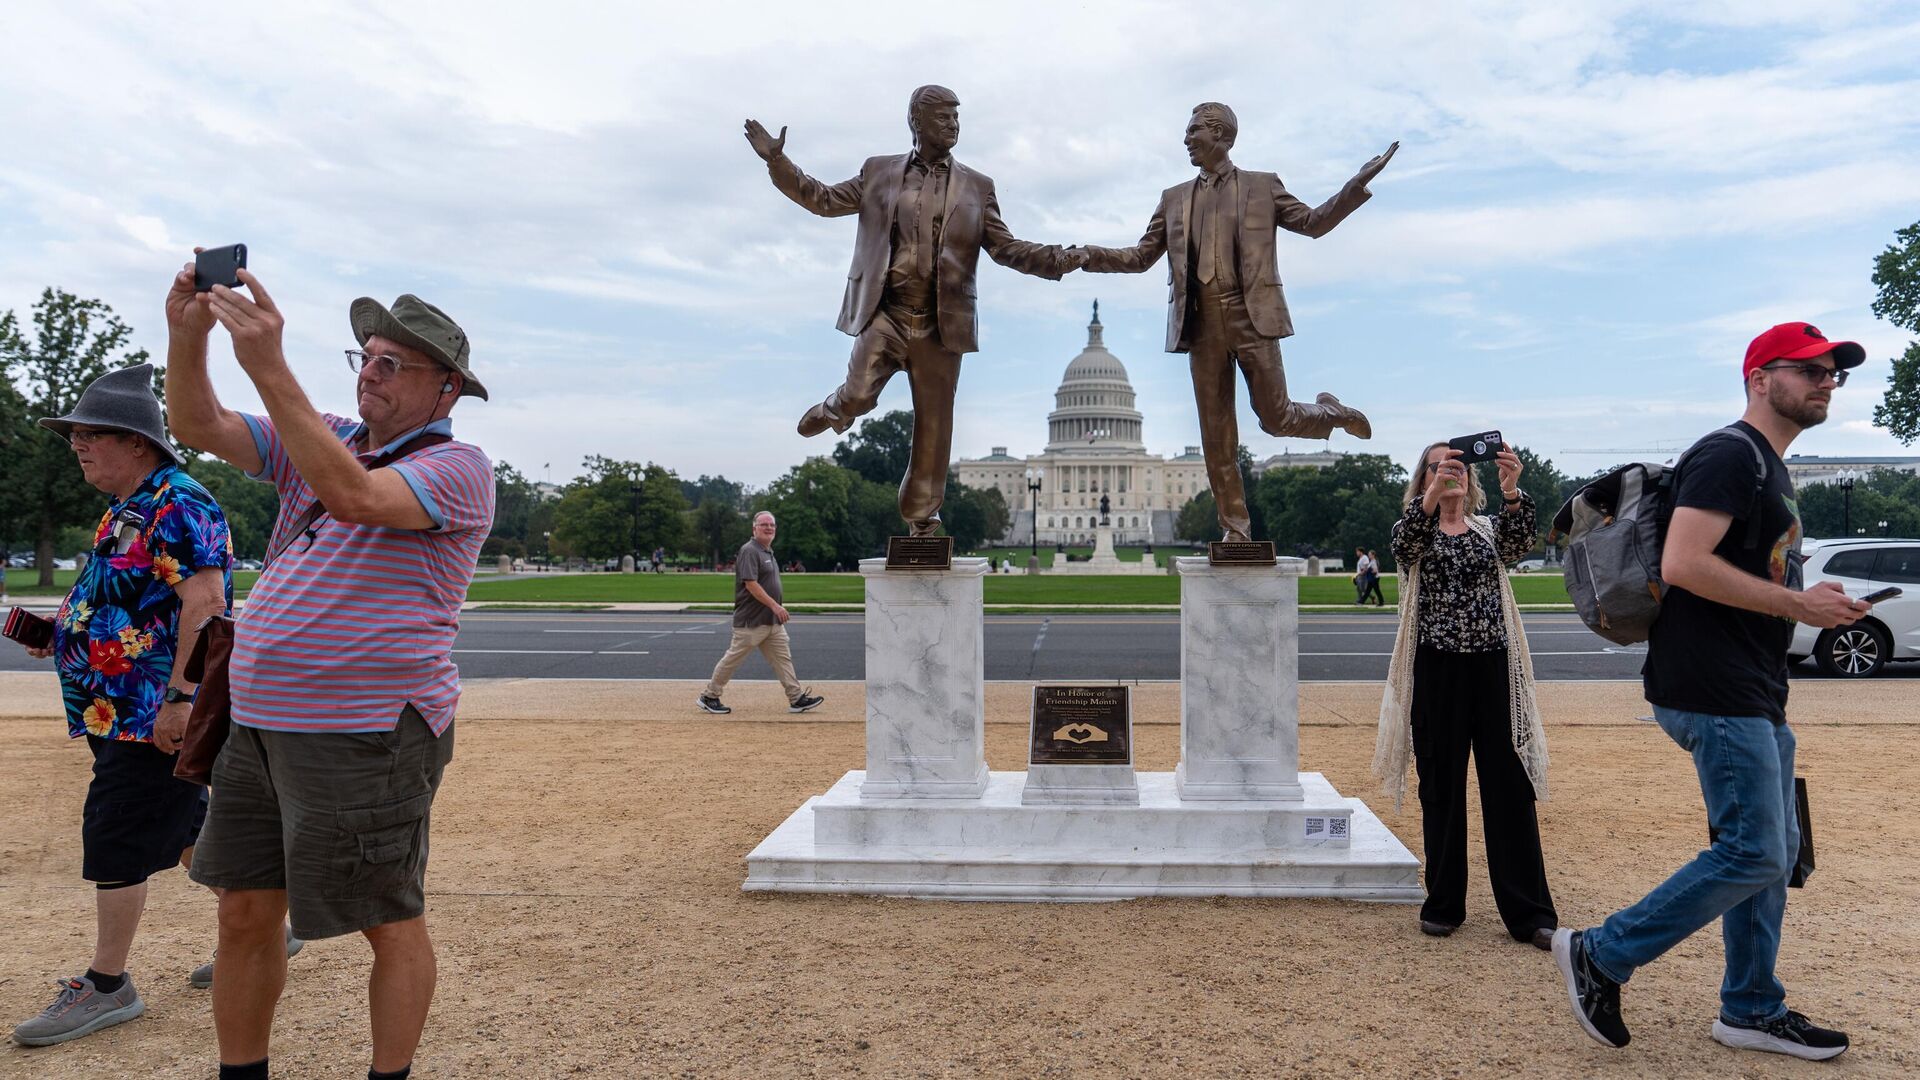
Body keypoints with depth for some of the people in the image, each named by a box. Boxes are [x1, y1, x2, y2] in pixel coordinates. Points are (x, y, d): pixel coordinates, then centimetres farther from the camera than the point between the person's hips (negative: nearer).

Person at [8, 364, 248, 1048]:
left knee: (114, 839, -3)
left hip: (151, 711, -10)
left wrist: (178, 698, -29)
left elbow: (203, 600, -26)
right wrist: (65, 633, 8)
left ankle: (107, 986, 9)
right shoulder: (126, 511, 16)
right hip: (123, 709, 10)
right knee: (185, 826, 16)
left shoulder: (178, 505, -16)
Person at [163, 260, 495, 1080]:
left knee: (391, 924, 4)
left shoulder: (457, 467, -10)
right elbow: (199, 427, 8)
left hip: (367, 735, -7)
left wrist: (269, 366, -31)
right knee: (245, 913, 14)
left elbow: (354, 496, -27)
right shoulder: (324, 440, 13)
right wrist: (188, 333, -10)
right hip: (259, 725, 8)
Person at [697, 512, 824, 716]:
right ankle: (709, 697, 12)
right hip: (751, 620, -9)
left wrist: (776, 609, 17)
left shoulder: (768, 552, 16)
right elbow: (750, 584, -22)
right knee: (732, 658, 0)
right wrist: (774, 605, -24)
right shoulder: (749, 551, -13)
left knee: (783, 658, 5)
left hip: (773, 621, 9)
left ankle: (797, 699, 5)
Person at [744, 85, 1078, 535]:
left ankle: (922, 515, 20)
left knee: (933, 423, 3)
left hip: (940, 323, 1)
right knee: (858, 395, -17)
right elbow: (825, 200, 14)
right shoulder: (879, 172, 11)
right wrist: (777, 162, 5)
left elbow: (1005, 248, 8)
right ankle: (834, 410, 22)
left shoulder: (976, 187, 11)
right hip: (884, 313, -1)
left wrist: (1061, 259, -7)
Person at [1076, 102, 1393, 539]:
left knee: (1275, 417, -2)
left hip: (1251, 316, -3)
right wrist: (1089, 255, 1)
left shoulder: (1263, 187, 9)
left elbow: (1313, 222, 7)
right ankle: (1235, 528, 12)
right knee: (1216, 435, 3)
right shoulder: (1174, 198, 16)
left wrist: (1357, 185, -5)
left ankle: (1330, 411, 32)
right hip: (1201, 323, 3)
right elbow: (1142, 256, 15)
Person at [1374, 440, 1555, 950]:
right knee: (1441, 789, 5)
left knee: (1510, 787, 0)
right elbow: (1404, 542, -20)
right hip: (1437, 672, -1)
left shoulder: (1490, 529, 11)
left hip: (1494, 668, 1)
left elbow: (1521, 539, -13)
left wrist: (1512, 491, -33)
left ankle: (1529, 912, 6)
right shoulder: (1415, 531, 5)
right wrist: (1433, 496, -39)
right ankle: (1444, 904, 16)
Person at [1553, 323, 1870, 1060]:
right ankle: (1601, 956, 2)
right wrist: (1795, 604, -21)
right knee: (1753, 855, -9)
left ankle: (1751, 1012, 25)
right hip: (1714, 691, -11)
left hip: (1754, 694, 11)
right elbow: (1683, 564, -25)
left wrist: (1811, 602, 14)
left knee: (1774, 853, 14)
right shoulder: (1729, 456, -13)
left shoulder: (1769, 468, 20)